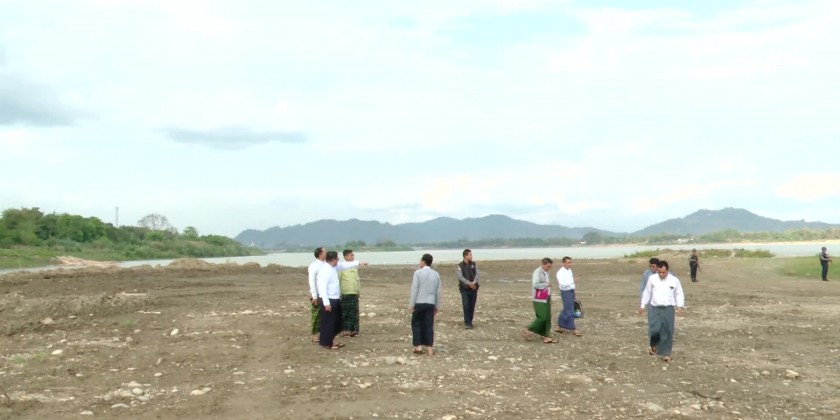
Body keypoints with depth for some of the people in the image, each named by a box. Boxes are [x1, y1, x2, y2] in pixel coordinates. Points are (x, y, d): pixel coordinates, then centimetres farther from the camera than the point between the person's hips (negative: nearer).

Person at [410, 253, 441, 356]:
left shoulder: (418, 272, -8)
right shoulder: (436, 274, 5)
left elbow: (414, 289, -10)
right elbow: (438, 291, 7)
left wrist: (411, 304, -4)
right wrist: (437, 306, 15)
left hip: (419, 303, -3)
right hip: (430, 303, 3)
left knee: (416, 324, 10)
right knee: (429, 326, 7)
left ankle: (418, 347, 6)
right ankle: (430, 348, 6)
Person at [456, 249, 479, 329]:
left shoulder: (473, 264, 7)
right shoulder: (460, 266, -5)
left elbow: (477, 274, -2)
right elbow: (460, 277, -14)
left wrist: (474, 282, -21)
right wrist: (469, 283, -24)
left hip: (474, 289, 4)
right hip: (465, 289, -4)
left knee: (472, 307, 7)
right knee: (466, 306, -10)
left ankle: (470, 322, 18)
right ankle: (467, 323, -7)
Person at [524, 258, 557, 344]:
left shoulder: (545, 273, 13)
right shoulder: (537, 272, -16)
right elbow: (535, 285, -26)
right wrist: (547, 284, -17)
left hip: (546, 298, 9)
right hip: (539, 299, -9)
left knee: (547, 318, 6)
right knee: (542, 317, -9)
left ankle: (546, 336, 10)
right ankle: (529, 330, 6)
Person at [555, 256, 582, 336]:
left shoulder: (569, 270, 10)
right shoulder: (560, 272, -17)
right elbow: (562, 284, -26)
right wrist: (572, 282, -35)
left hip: (571, 292, 9)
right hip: (565, 293, -9)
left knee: (566, 310, 15)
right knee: (570, 311, -4)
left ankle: (559, 327, 26)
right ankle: (573, 330, 2)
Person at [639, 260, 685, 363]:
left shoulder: (674, 280, -3)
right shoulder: (652, 279, -1)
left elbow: (679, 294, 6)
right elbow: (647, 292, 9)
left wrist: (680, 306, -6)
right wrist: (643, 305, 11)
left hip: (668, 309, 0)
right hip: (655, 308, 0)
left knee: (667, 332, 2)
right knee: (654, 330, -13)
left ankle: (665, 353, 15)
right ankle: (654, 346, 16)